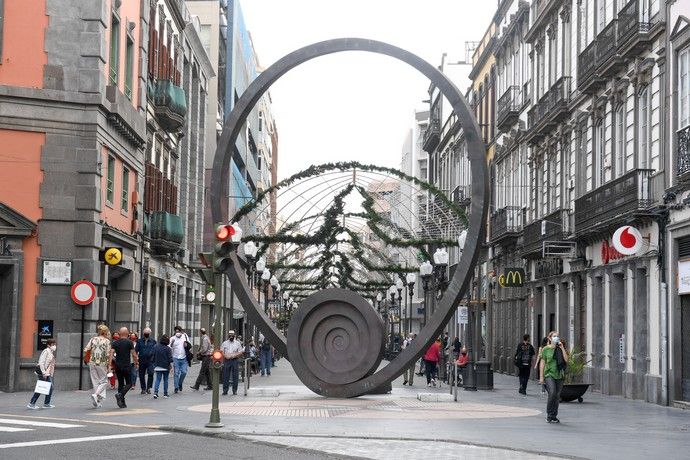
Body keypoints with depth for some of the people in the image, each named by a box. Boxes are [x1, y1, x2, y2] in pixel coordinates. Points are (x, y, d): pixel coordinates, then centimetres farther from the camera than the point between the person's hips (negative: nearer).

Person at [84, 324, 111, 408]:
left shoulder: (93, 339, 4)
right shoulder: (107, 341, -6)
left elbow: (85, 350, 0)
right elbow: (108, 355, -13)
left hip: (92, 363, 4)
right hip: (102, 363, -4)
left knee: (95, 382, 11)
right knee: (103, 381, 10)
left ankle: (97, 402, 13)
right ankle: (96, 394, -14)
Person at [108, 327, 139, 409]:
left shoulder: (115, 343, 5)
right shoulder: (129, 342, -5)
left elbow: (111, 353, -4)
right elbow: (133, 354, -7)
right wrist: (136, 363, 7)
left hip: (118, 366, 4)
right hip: (127, 366, -4)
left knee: (120, 384, 11)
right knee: (129, 383, 5)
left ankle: (122, 403, 10)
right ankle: (120, 394, -20)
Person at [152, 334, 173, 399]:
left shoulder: (155, 347, 1)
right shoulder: (168, 348, -10)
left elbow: (152, 356, 6)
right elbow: (170, 358, -10)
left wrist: (154, 365, 14)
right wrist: (171, 366, -3)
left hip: (158, 367, 2)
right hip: (166, 367, -2)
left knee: (158, 379, 3)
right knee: (165, 380, 10)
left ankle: (155, 392, -16)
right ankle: (165, 394, 13)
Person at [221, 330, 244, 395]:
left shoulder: (238, 343, 9)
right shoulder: (224, 343, 11)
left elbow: (241, 353, 4)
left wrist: (234, 355, -12)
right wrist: (226, 356, -12)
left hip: (235, 360, -1)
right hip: (226, 361, 1)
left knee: (235, 376, 0)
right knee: (225, 376, 0)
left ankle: (235, 390, 7)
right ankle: (225, 390, 6)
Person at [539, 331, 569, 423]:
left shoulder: (560, 349, 10)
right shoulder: (546, 349, 1)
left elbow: (566, 360, -3)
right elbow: (542, 363, 1)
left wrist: (562, 348, -7)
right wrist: (541, 377, -4)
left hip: (559, 375, 4)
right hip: (549, 374, -4)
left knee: (557, 396, 4)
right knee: (552, 393, -20)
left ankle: (554, 416, 15)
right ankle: (549, 413, -5)